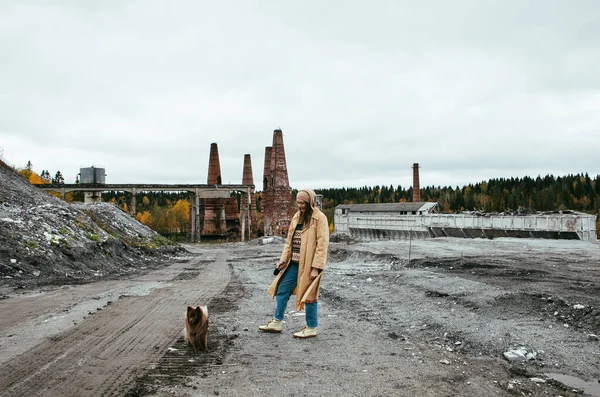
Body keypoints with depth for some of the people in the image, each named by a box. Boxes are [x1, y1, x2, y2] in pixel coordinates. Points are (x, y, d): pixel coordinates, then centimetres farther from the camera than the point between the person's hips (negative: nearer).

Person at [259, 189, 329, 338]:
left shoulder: (319, 218, -11)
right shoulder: (296, 217, 11)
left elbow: (322, 244, -16)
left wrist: (316, 267, -20)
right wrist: (284, 259, 6)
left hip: (308, 264, -7)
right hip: (294, 263, 7)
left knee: (309, 295, 3)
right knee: (282, 290, 13)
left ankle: (311, 328, 18)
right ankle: (276, 323, 27)